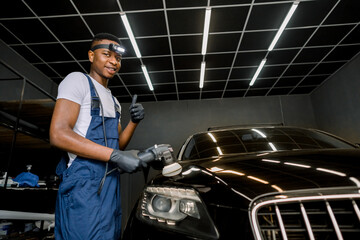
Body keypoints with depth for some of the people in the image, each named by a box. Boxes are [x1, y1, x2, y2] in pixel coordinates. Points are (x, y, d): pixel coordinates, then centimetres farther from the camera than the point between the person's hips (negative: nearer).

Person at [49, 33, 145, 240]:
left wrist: (134, 122, 0)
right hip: (85, 183, -8)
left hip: (111, 183, 8)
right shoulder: (78, 80, -5)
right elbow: (58, 135, -18)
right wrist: (115, 156, -22)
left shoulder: (114, 101, 19)